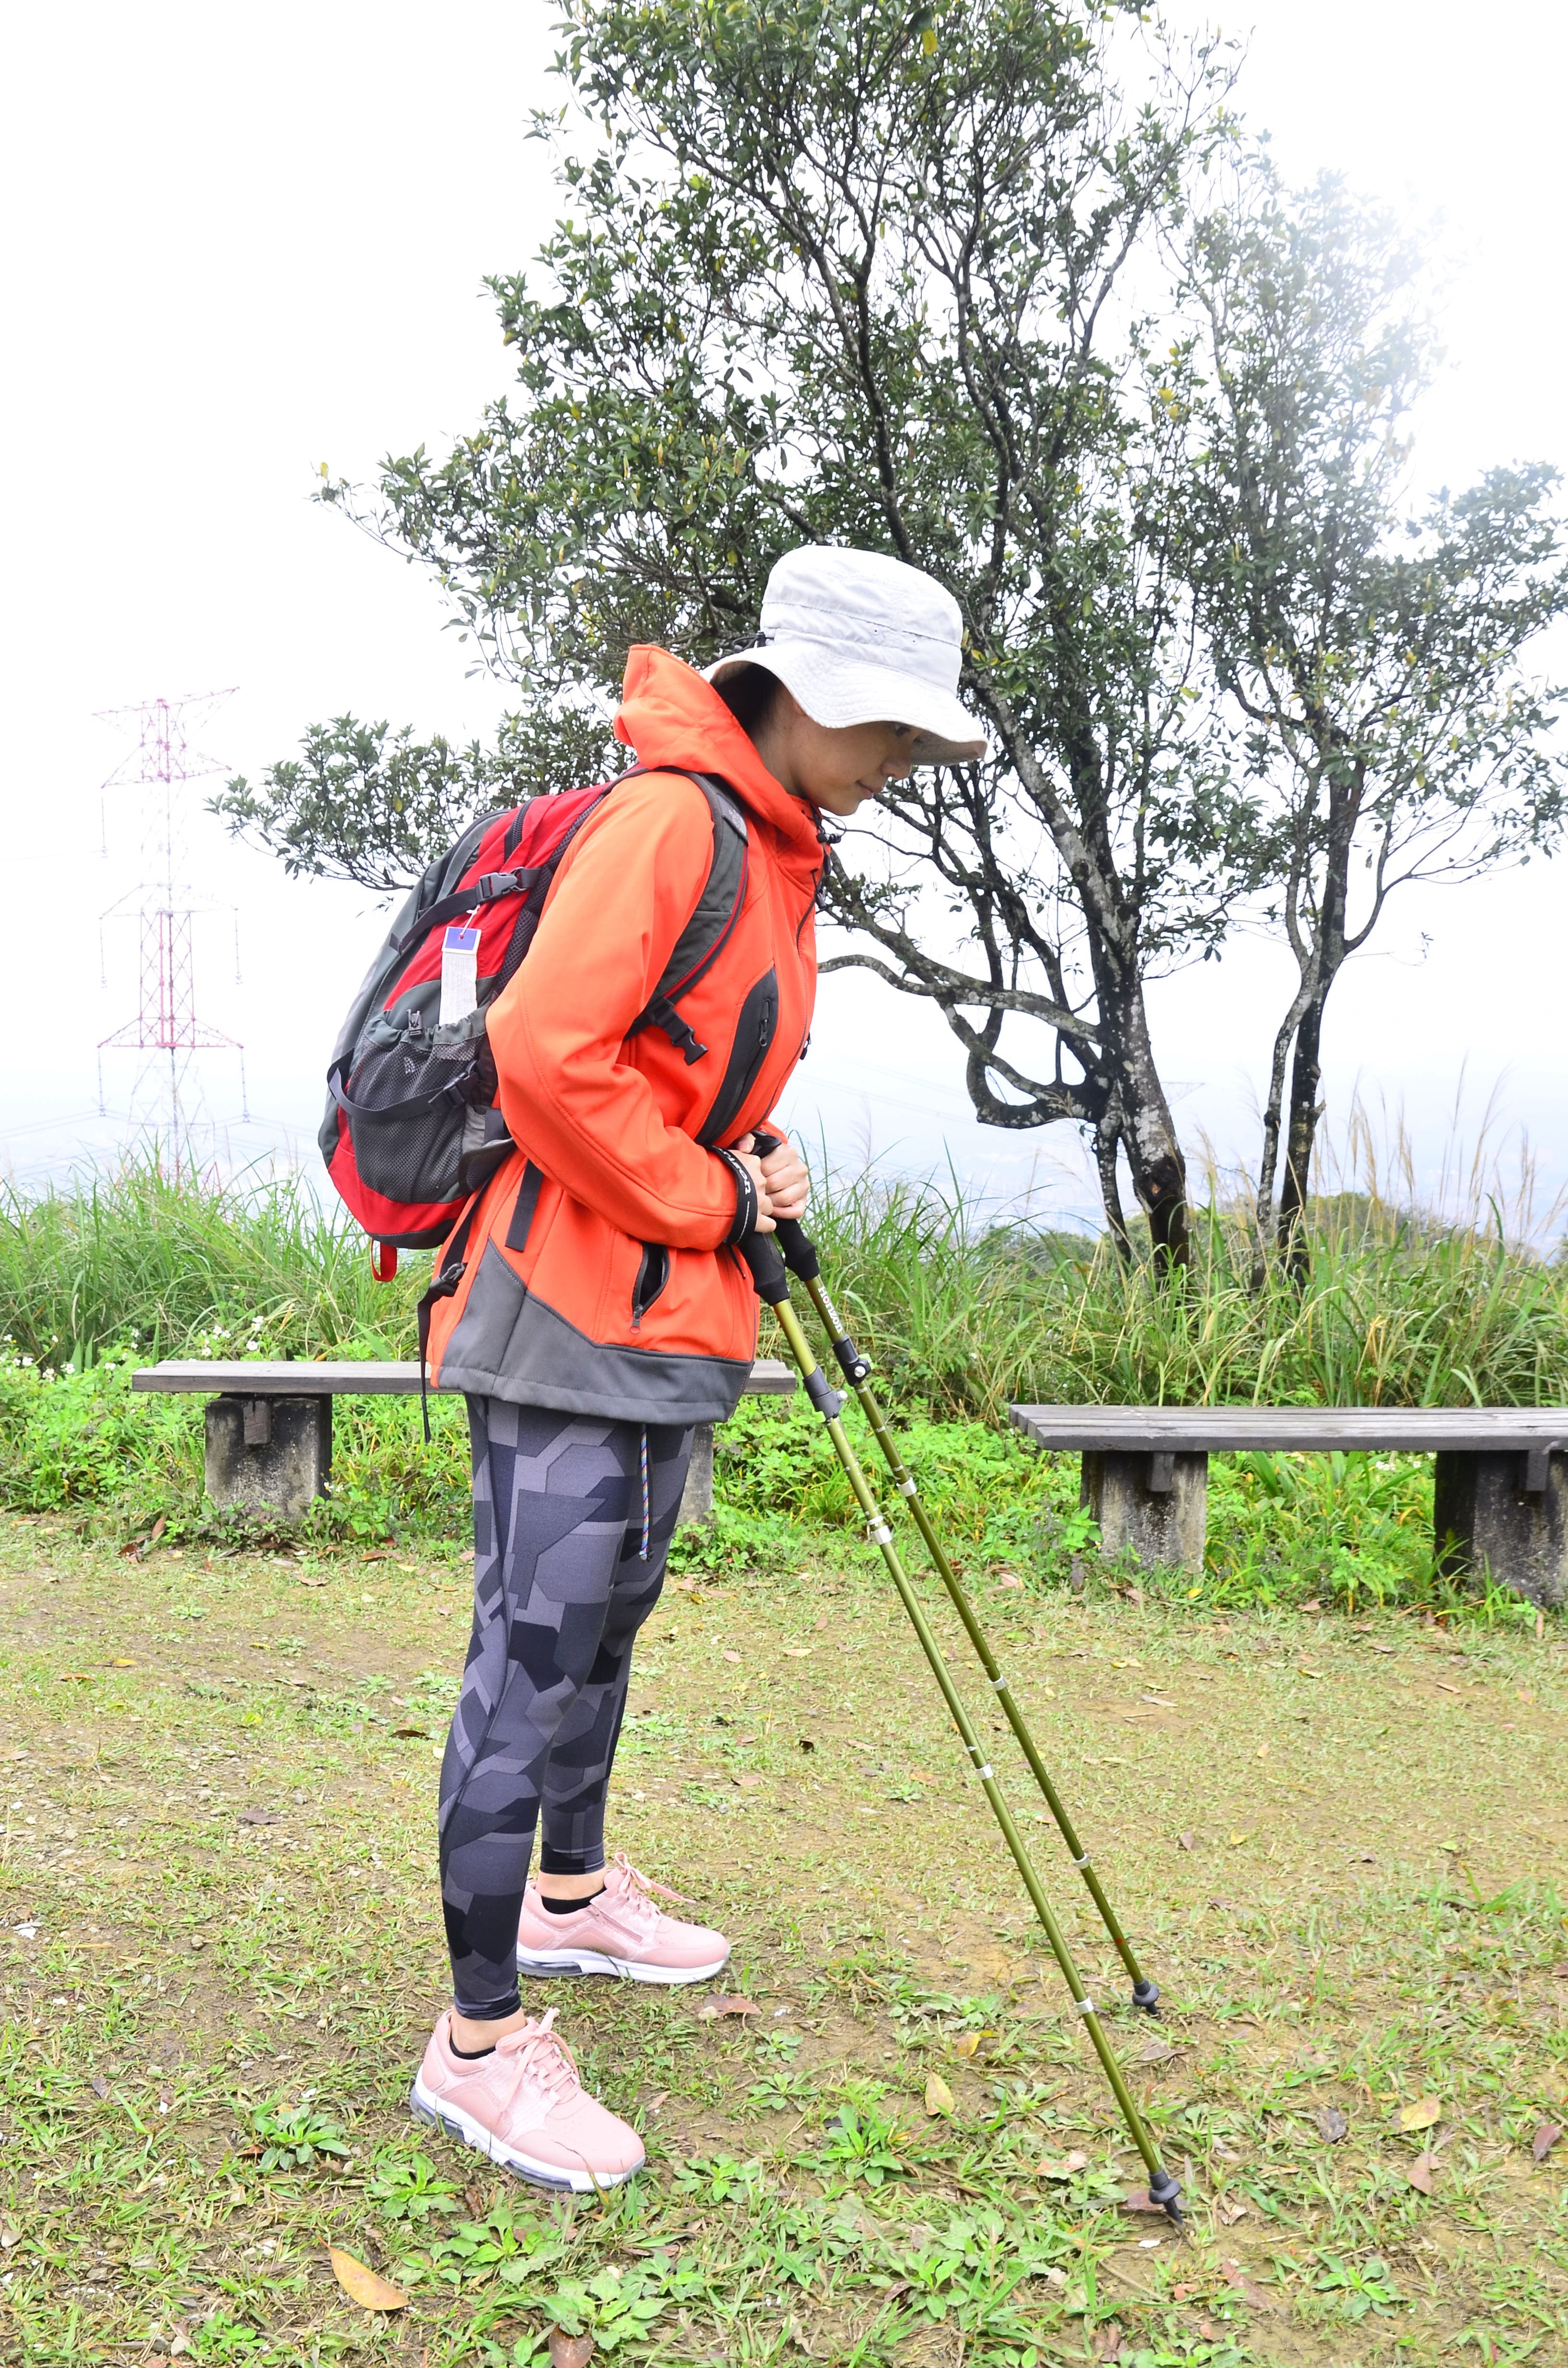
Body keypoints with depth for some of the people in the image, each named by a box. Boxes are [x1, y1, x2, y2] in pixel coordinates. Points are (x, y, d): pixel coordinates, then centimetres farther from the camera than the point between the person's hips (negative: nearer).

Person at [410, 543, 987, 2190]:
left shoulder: (778, 853, 15)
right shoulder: (671, 820, -17)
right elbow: (544, 1056, -25)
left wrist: (756, 1156, 7)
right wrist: (711, 1202, -16)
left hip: (671, 1316, 10)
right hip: (570, 1312, -10)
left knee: (610, 1618, 22)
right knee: (534, 1653, -4)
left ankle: (571, 1896, 41)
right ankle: (478, 2042, 7)